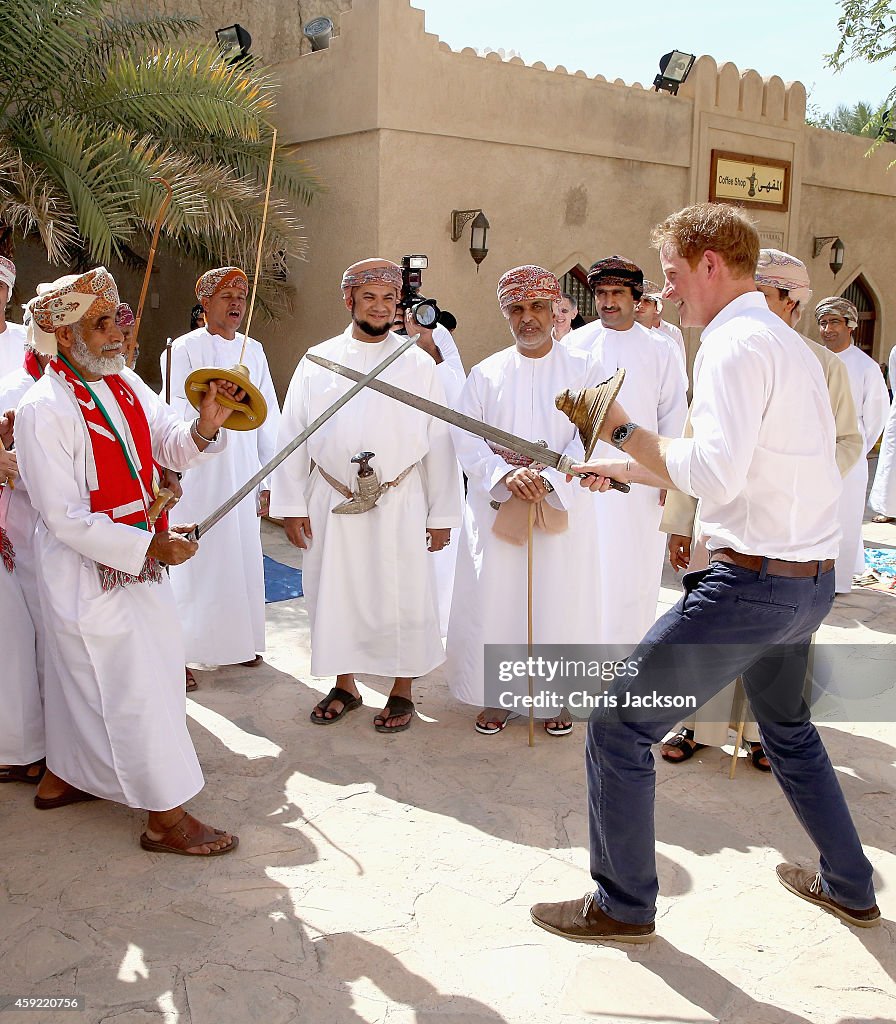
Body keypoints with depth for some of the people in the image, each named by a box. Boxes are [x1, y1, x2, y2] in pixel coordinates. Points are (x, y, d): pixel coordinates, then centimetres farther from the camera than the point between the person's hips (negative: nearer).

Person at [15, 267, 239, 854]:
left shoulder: (124, 382, 3)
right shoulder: (43, 410, -20)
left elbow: (169, 447, 3)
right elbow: (65, 518, -22)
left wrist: (202, 429, -19)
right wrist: (148, 547, -24)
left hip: (135, 562, 8)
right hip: (89, 571, -8)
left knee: (83, 675, 21)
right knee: (136, 685, -2)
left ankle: (63, 777, 41)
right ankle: (168, 817, 10)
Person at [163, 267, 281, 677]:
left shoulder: (253, 351, 11)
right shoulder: (184, 350, -4)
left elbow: (268, 417, 10)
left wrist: (270, 478, 7)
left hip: (244, 473, 5)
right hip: (199, 475, -5)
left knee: (243, 558, 11)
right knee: (194, 562, -3)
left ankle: (235, 641, 26)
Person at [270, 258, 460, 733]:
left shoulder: (419, 364, 1)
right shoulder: (317, 362, 3)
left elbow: (439, 443, 1)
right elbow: (292, 435, 4)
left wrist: (441, 514, -1)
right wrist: (292, 506, 0)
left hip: (399, 506, -1)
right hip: (331, 504, 2)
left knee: (402, 600, 5)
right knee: (334, 596, 11)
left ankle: (402, 692, 23)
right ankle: (344, 686, 29)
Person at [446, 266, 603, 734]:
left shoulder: (585, 368, 2)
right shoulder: (486, 373, 7)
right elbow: (464, 436, -2)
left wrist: (548, 479, -21)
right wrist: (505, 475, -19)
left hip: (562, 506, -1)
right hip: (495, 505, 2)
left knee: (557, 602, 3)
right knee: (493, 600, 3)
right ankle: (496, 696, 19)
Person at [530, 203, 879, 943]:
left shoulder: (736, 343, -15)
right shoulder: (790, 343, 16)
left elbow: (714, 472, -26)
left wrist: (624, 430, -13)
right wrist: (631, 470, 21)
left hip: (752, 580, -10)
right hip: (812, 578, 10)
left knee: (619, 728, 0)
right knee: (786, 726, 30)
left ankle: (624, 905, 15)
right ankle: (848, 886, 43)